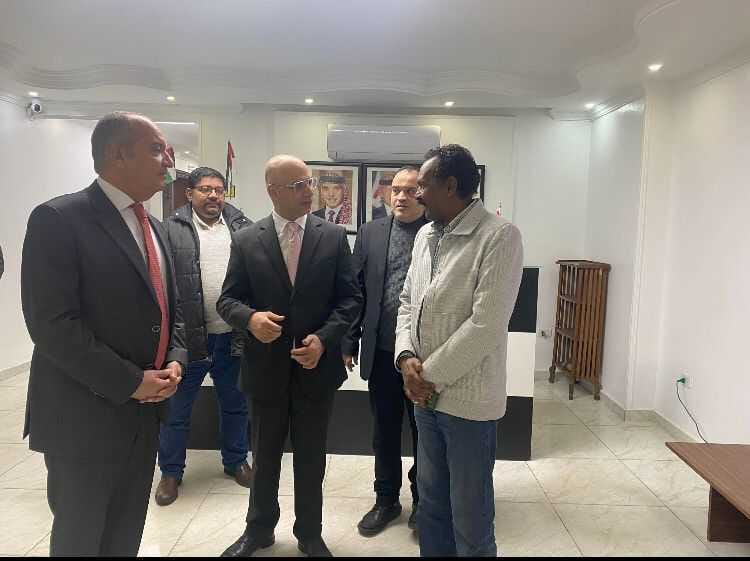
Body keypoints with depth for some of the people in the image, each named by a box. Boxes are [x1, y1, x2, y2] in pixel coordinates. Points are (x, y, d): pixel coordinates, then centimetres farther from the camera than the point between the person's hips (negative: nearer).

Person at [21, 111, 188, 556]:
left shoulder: (154, 227, 11)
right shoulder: (59, 219, -14)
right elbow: (52, 325, -21)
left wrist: (176, 359, -3)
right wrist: (130, 382, -19)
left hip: (145, 411, 7)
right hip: (86, 415, -7)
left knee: (126, 535, 20)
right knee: (80, 536, 13)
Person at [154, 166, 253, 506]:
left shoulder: (242, 228, 4)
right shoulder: (172, 230, -3)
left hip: (233, 335, 2)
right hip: (189, 336, -2)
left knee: (235, 404, 17)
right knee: (176, 409, 12)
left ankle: (235, 461, 37)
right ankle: (171, 472, 32)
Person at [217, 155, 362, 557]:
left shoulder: (334, 237, -3)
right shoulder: (246, 241, -2)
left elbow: (350, 298, -3)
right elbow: (228, 299, -1)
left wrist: (324, 338, -17)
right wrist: (251, 317, -23)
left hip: (316, 366, 0)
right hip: (266, 368, 1)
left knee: (311, 459, 16)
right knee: (264, 458, 18)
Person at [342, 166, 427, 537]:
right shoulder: (370, 233, 5)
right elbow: (355, 291, 5)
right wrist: (350, 342, 2)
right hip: (381, 351, 3)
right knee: (384, 430, 16)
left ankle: (423, 499, 34)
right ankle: (386, 500, 35)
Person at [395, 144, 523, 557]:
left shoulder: (500, 236, -15)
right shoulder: (425, 235, 8)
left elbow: (486, 325, -20)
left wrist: (430, 374, -14)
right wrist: (407, 358, -5)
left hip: (469, 399, -6)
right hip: (425, 394, 7)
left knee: (470, 515, 10)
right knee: (431, 501, 21)